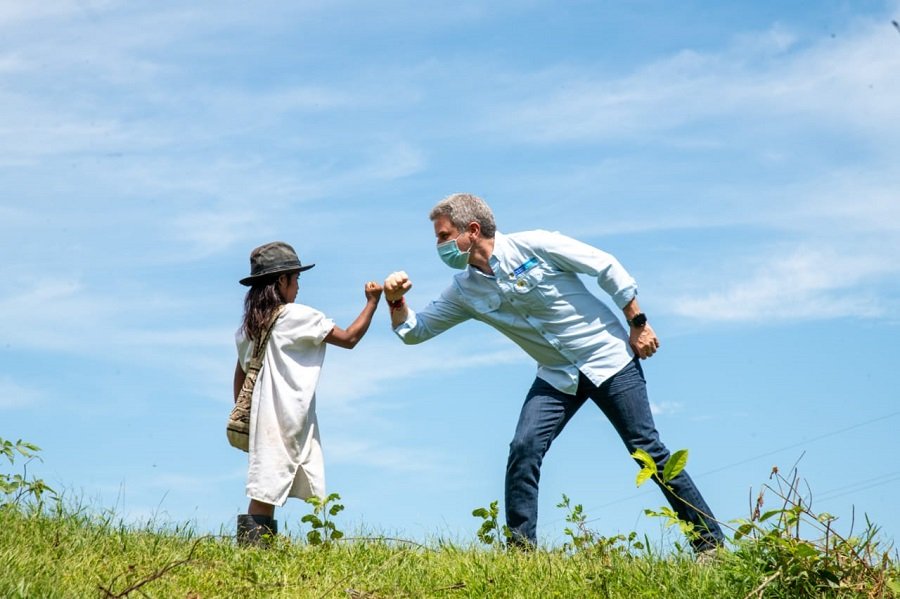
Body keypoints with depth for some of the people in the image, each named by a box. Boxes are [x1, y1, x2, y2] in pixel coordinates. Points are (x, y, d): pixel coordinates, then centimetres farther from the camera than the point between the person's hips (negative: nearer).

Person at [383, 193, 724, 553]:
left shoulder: (535, 245, -15)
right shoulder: (465, 291, 0)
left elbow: (607, 269, -10)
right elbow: (414, 331, 5)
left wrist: (638, 323, -10)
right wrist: (396, 301, -14)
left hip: (608, 358, -5)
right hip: (556, 376, 5)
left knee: (647, 449, -3)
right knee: (523, 449, -15)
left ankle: (709, 540, 6)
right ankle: (521, 548, -8)